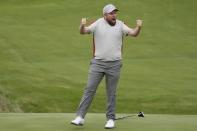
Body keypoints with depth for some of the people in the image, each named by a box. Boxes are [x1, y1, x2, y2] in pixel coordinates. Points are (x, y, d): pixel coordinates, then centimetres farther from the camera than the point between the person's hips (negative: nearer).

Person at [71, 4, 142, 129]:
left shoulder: (120, 25, 2)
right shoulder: (98, 24, -1)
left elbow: (134, 33, -5)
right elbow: (83, 31, -6)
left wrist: (139, 27, -26)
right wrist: (82, 25, -29)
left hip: (114, 64, 1)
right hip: (98, 63, -1)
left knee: (111, 93, 6)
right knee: (89, 89, -3)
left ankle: (111, 119, 15)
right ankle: (80, 117, -1)